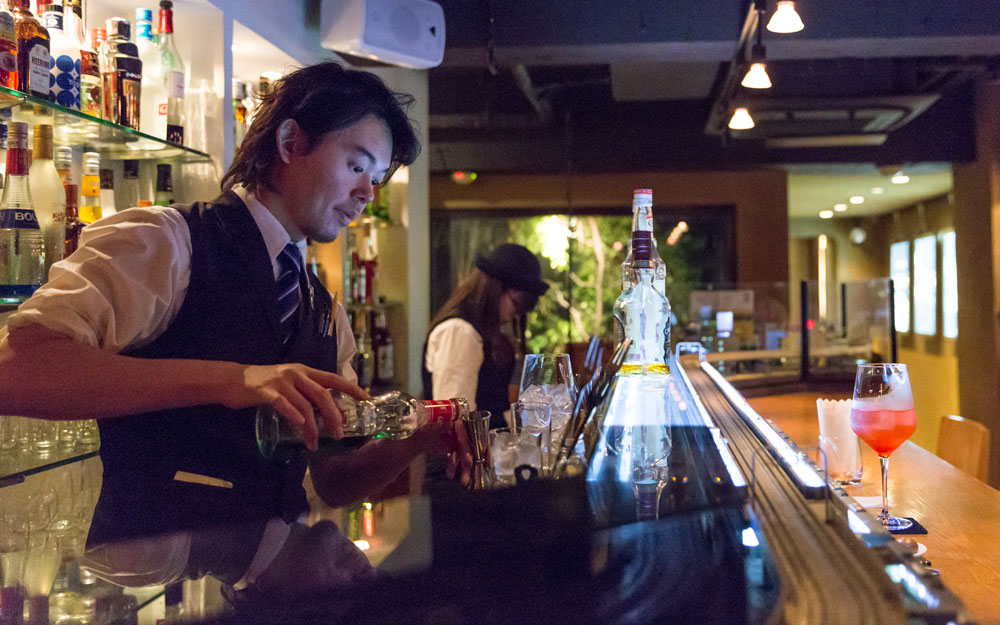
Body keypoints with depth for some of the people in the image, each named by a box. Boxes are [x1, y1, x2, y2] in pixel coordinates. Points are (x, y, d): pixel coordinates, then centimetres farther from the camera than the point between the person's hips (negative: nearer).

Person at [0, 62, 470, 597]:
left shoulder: (327, 315, 16)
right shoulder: (162, 242, -7)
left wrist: (419, 437, -3)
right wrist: (226, 379, -30)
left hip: (275, 580, 7)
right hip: (152, 573, -6)